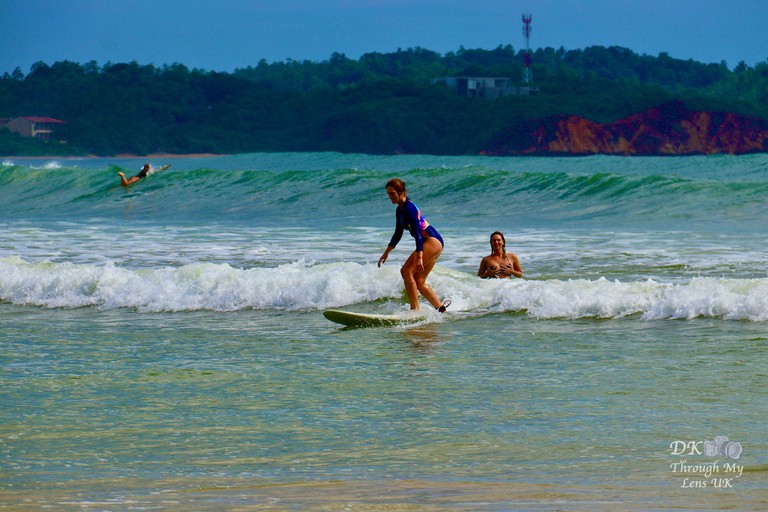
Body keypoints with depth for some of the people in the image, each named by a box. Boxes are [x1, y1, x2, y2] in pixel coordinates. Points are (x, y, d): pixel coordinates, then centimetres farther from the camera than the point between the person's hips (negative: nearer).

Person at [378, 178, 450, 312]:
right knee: (418, 281, 11)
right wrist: (386, 253, 27)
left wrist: (419, 257, -32)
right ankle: (441, 308, 17)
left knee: (406, 271, -19)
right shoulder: (400, 210, 14)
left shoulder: (409, 208, -16)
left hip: (432, 240, -10)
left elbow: (418, 232, -25)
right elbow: (398, 234, 26)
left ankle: (415, 309, -22)